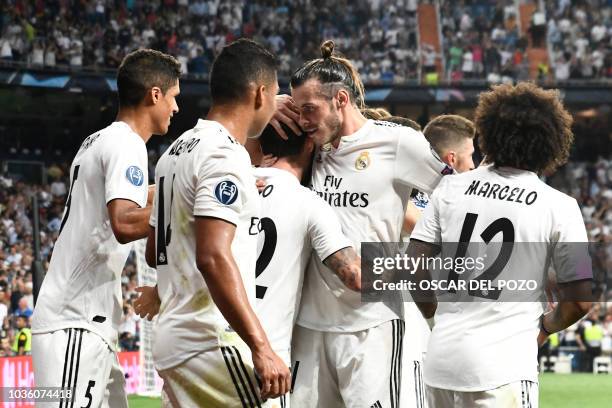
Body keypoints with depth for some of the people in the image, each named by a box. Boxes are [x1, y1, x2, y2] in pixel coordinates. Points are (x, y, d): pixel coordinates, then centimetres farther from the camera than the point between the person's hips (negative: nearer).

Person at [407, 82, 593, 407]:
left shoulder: (450, 188, 7)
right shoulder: (559, 207, -2)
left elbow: (414, 271, 6)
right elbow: (579, 301, -2)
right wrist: (544, 327, 18)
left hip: (440, 361, 4)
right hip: (503, 368, -4)